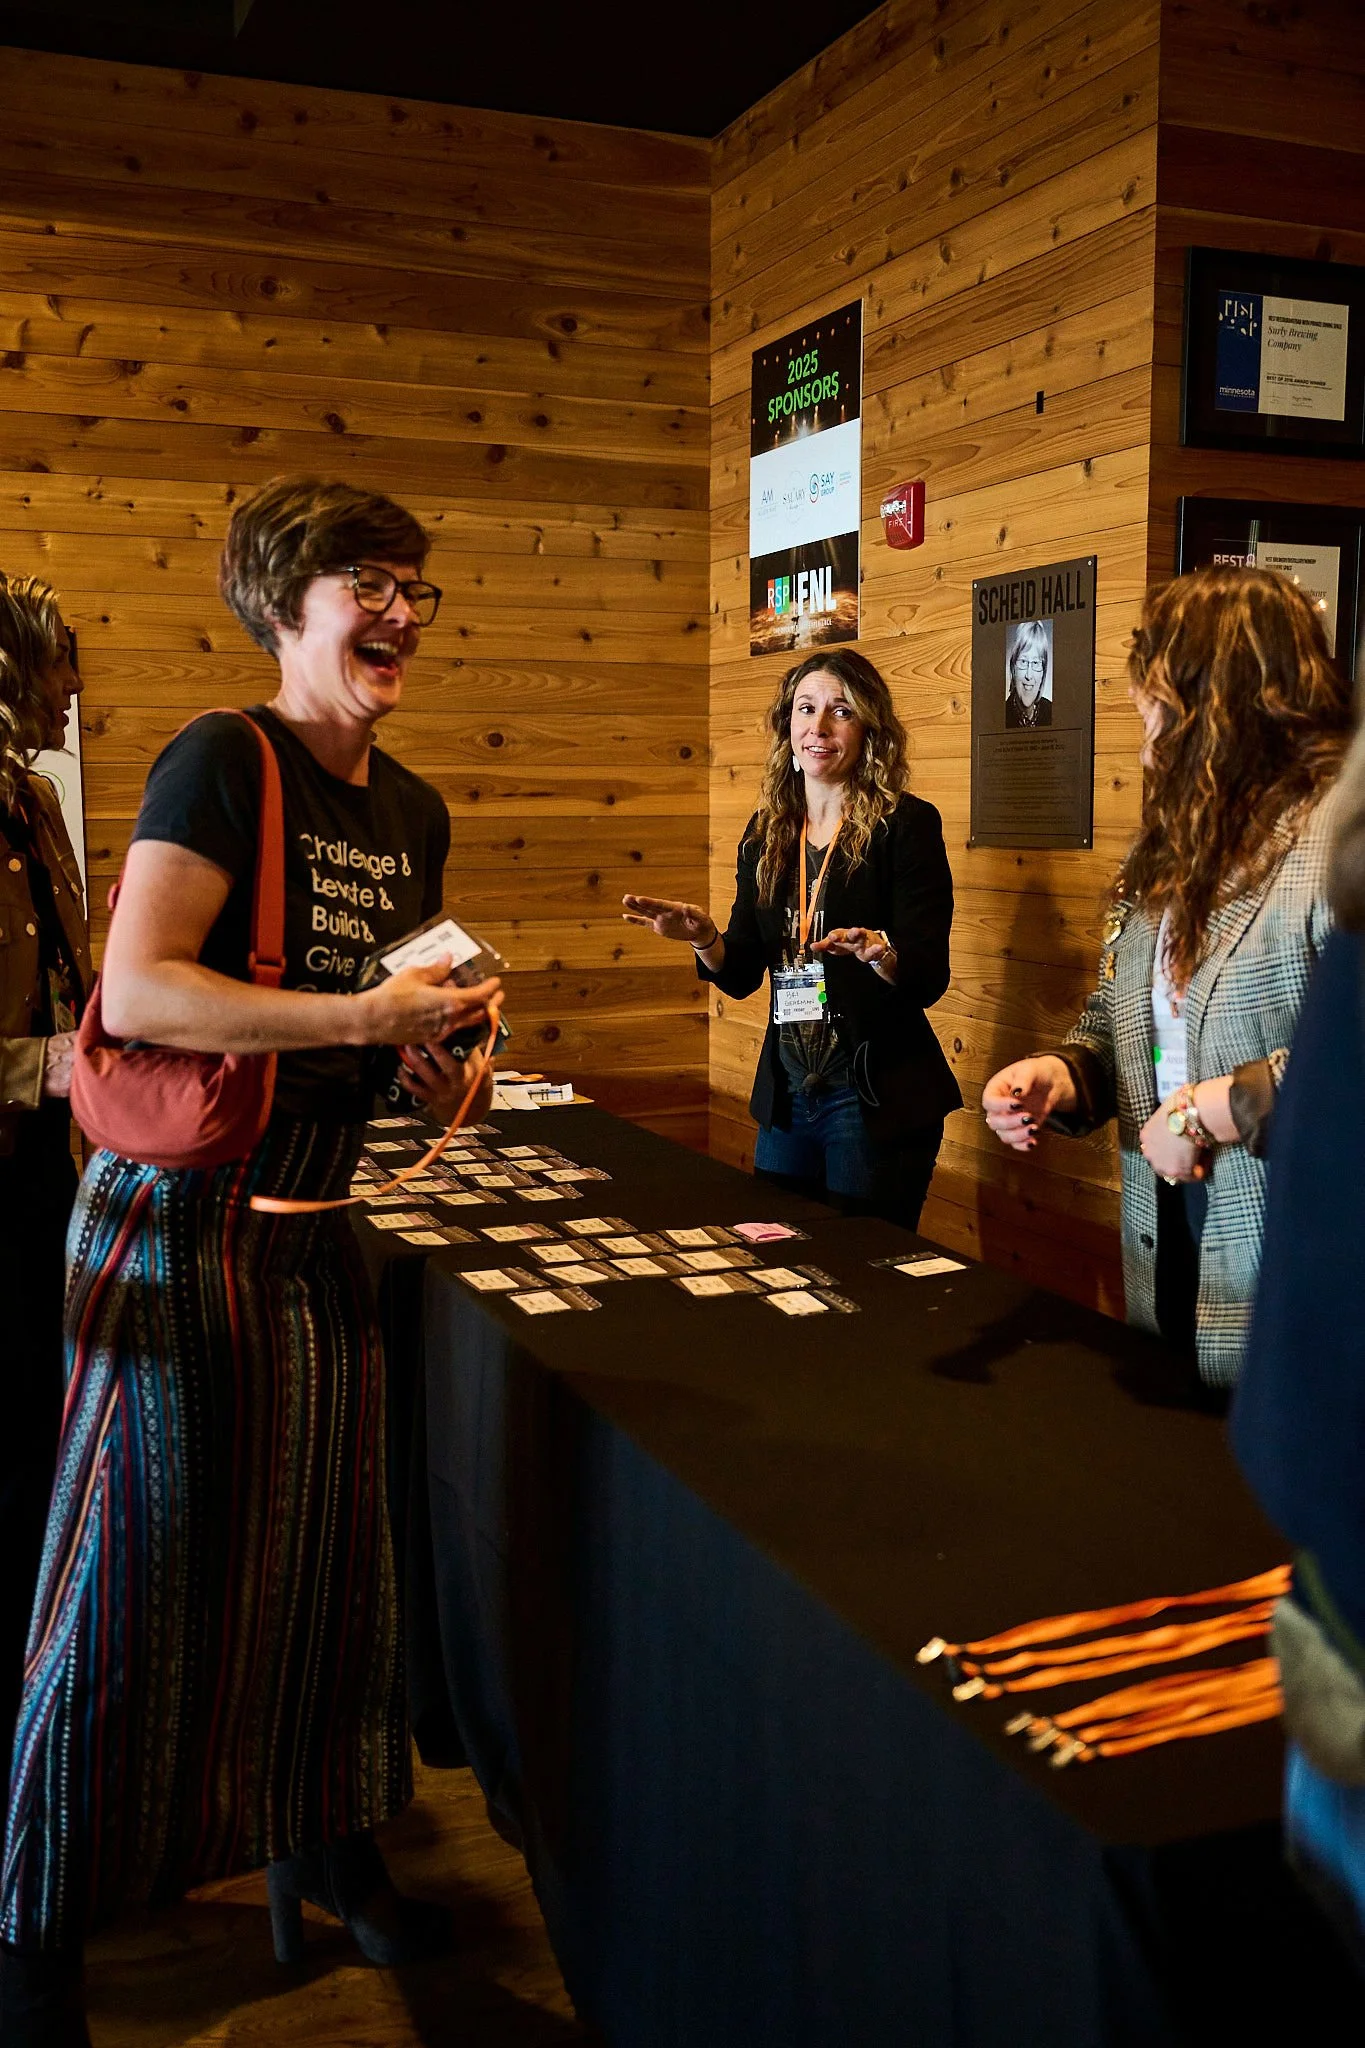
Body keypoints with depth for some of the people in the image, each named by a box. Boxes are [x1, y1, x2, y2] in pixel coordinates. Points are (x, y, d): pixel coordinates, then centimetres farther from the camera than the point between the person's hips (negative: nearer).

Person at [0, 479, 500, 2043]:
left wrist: (433, 1058, 3)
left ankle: (320, 1838, 37)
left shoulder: (413, 813, 10)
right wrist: (361, 1015, -27)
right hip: (178, 1223, -7)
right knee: (140, 1569, 0)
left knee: (324, 1547, 16)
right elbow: (138, 990, -24)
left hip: (313, 1224, 7)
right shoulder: (222, 763, -13)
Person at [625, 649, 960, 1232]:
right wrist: (704, 939, -10)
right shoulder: (766, 832, 7)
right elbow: (741, 975, 9)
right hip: (787, 1091, 5)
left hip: (876, 1097, -5)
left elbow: (929, 977, -14)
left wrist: (879, 953, -34)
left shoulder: (906, 824, -8)